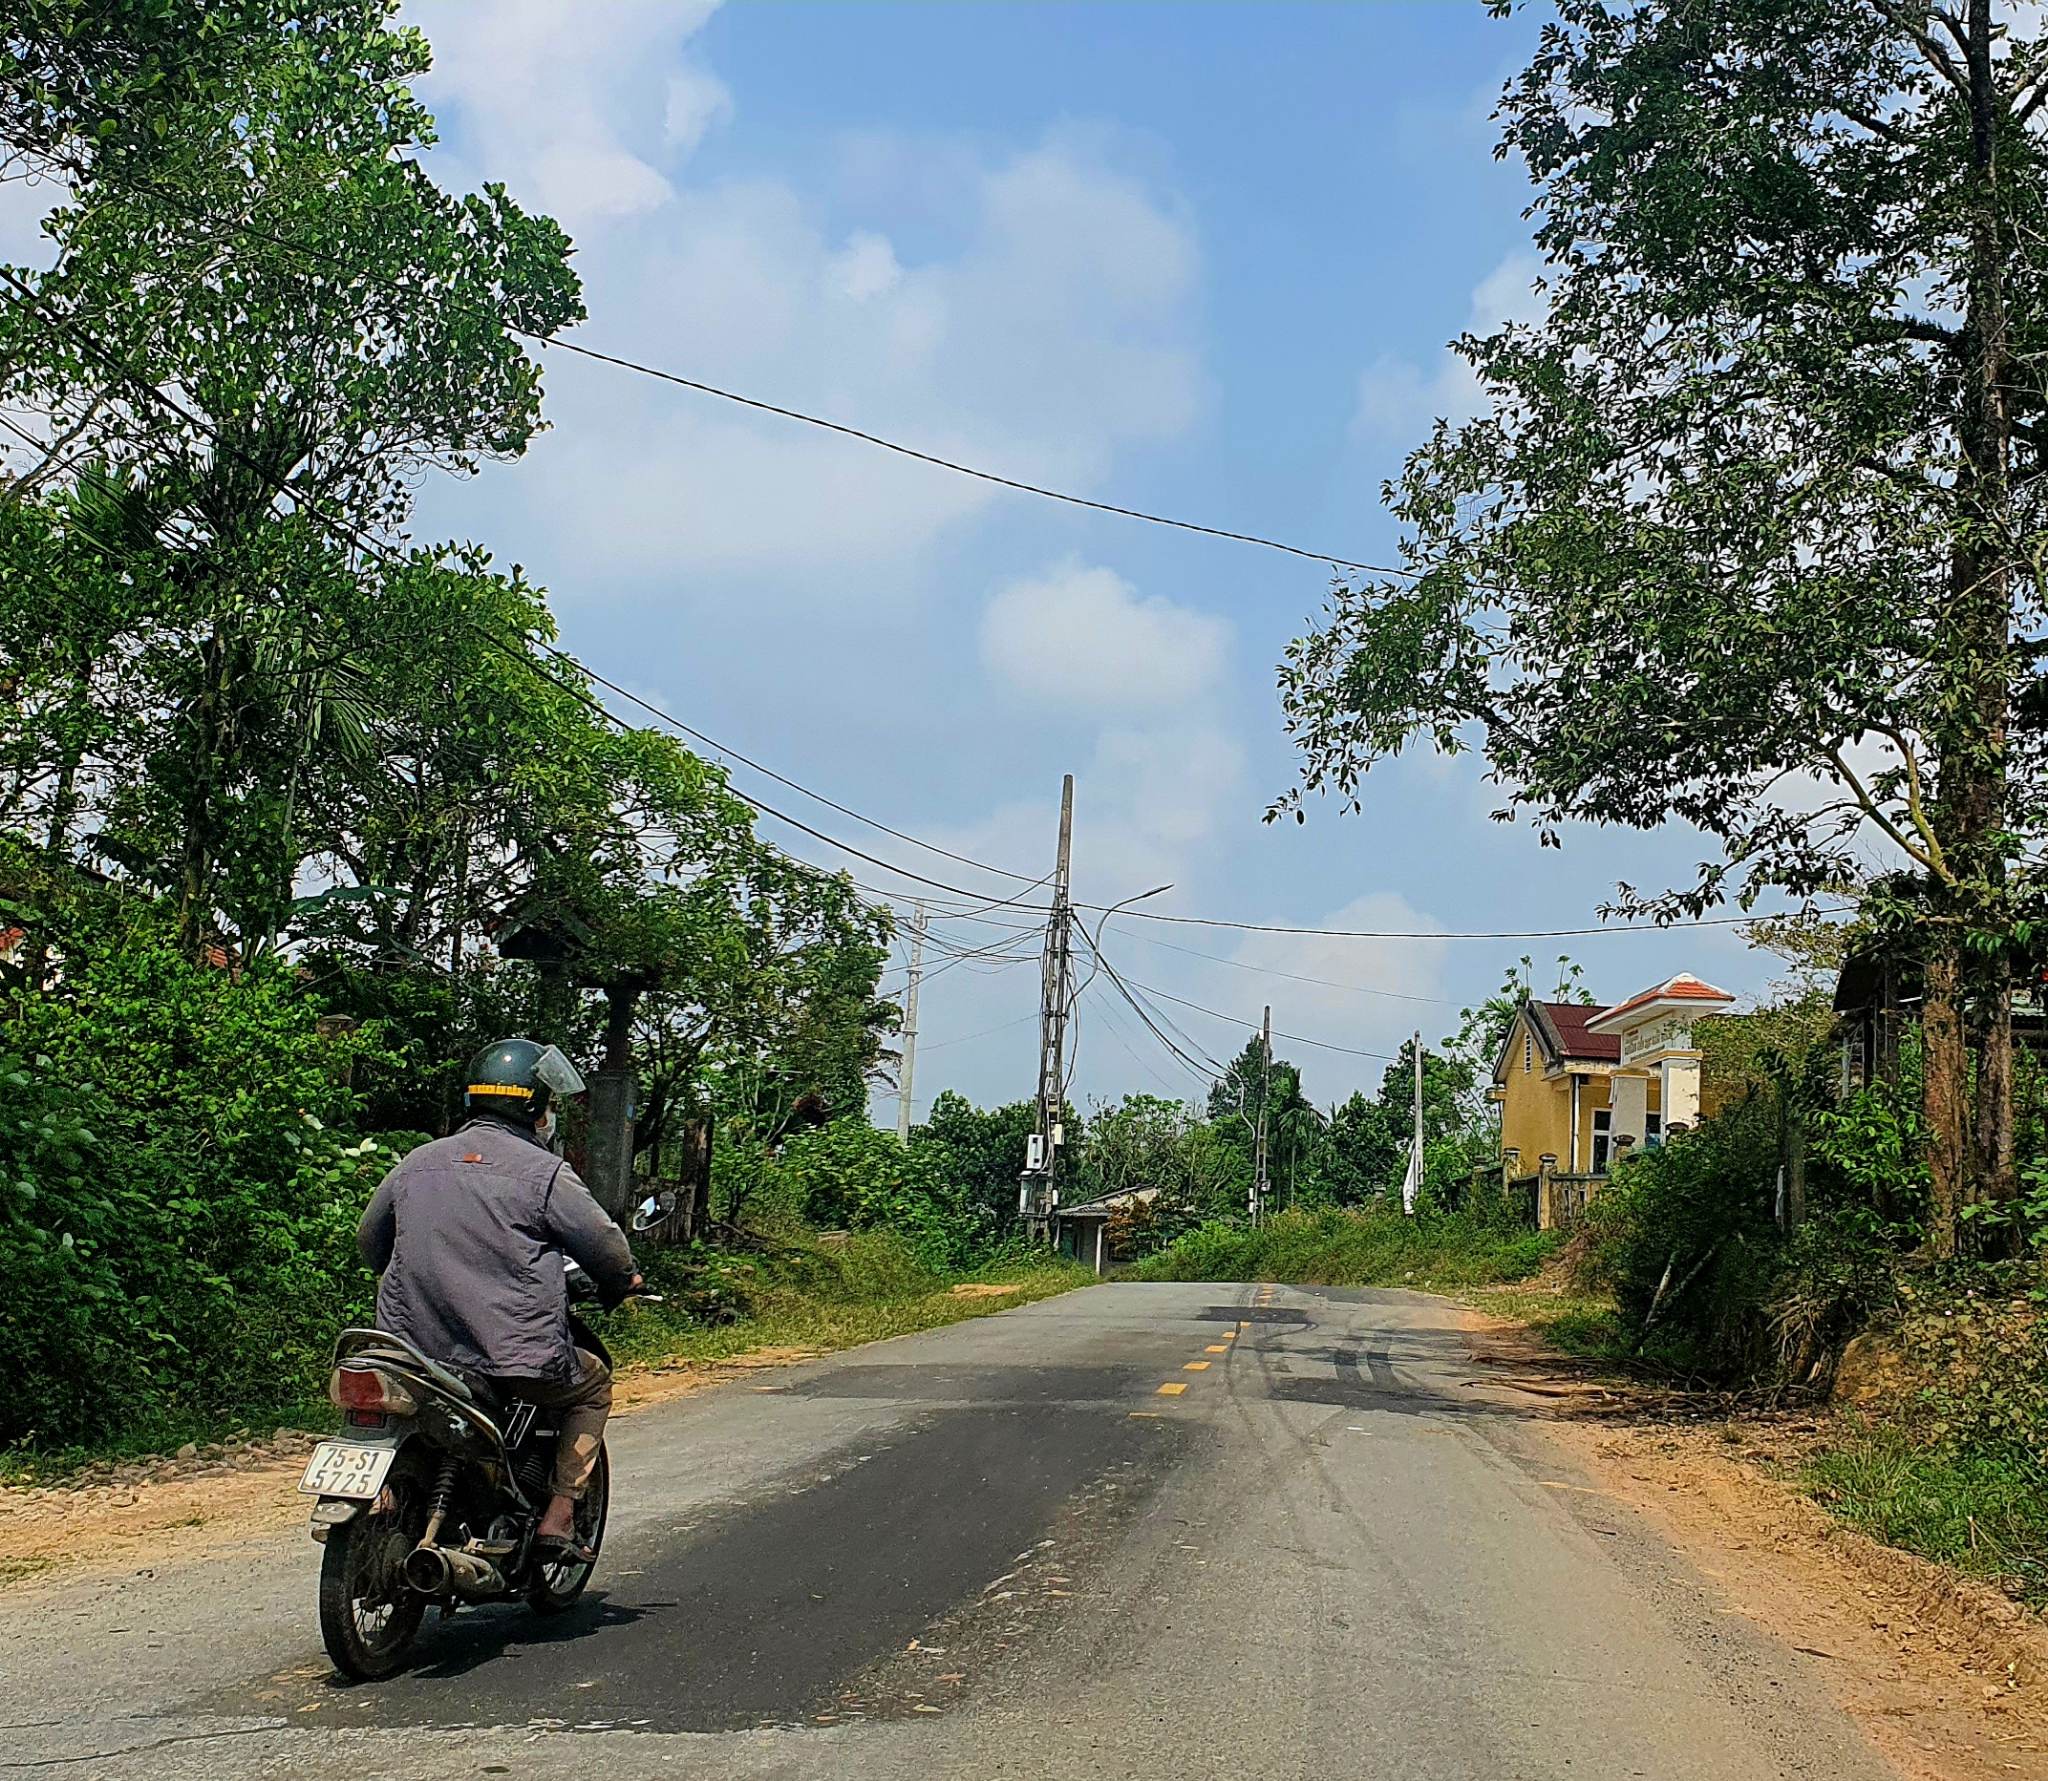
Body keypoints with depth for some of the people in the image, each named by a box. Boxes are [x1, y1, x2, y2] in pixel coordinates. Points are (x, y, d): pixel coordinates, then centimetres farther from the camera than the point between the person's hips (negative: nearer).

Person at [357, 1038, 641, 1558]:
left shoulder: (416, 1163, 11)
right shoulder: (544, 1172, -5)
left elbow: (369, 1241, 22)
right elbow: (605, 1246, -4)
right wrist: (621, 1282, 18)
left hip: (414, 1349, 5)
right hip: (516, 1356, -5)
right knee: (593, 1384, 21)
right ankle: (559, 1516, 10)